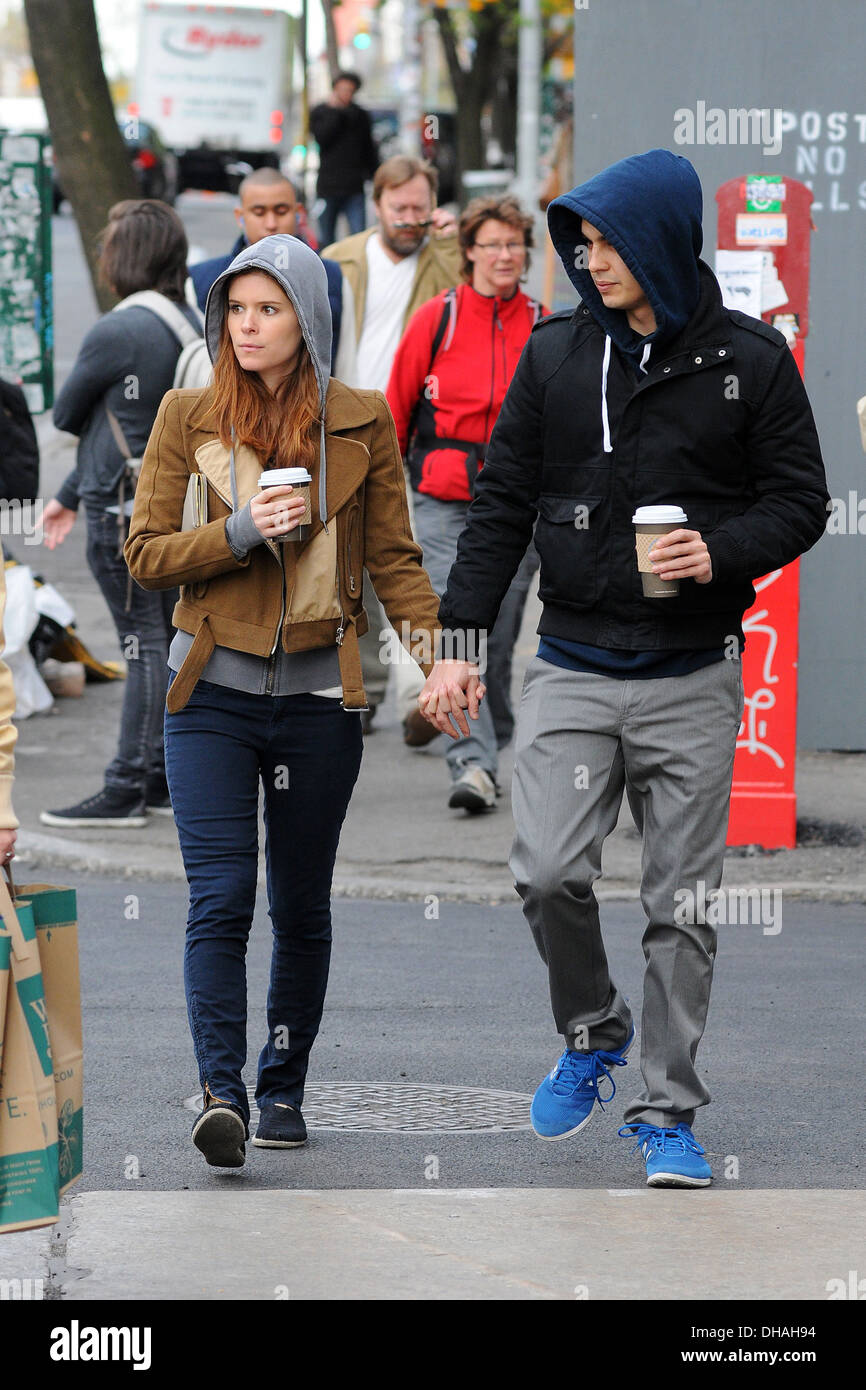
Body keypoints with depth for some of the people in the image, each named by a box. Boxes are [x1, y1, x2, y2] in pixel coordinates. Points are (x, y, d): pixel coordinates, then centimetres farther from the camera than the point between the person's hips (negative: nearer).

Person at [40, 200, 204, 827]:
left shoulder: (118, 331, -17)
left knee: (144, 642, -7)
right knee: (171, 639, 11)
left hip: (126, 514, -8)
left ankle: (126, 789, -3)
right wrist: (71, 496, 20)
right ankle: (163, 780, 18)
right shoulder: (191, 323, 10)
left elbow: (67, 415, -5)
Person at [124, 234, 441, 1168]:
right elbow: (145, 553, 0)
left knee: (301, 906, 9)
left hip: (319, 695, 1)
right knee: (220, 898, -13)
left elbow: (393, 558, 6)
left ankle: (283, 1091, 22)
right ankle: (220, 1092, -19)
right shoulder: (188, 418, 1)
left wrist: (437, 646, -9)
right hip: (214, 693, -1)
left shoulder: (360, 424, 3)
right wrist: (242, 531, -15)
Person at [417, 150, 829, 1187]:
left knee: (681, 904, 1)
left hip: (693, 679, -1)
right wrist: (460, 640, 0)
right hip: (573, 665, 1)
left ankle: (666, 1109, 13)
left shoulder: (750, 361, -1)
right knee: (547, 874, -13)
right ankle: (592, 1033, 15)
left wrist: (722, 552, -17)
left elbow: (800, 501, 3)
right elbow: (501, 504, 7)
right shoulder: (556, 353, 5)